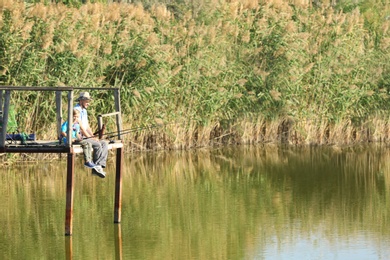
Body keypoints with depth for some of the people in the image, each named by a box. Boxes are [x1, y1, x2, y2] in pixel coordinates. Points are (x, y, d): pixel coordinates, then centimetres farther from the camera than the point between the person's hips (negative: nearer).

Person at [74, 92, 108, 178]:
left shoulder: (84, 111, 21)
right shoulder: (76, 110, -12)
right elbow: (80, 127, -18)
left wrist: (93, 137, 4)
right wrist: (90, 138, -18)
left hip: (86, 137, 10)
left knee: (104, 143, -6)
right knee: (97, 145, -25)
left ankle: (100, 165, -18)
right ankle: (96, 167, -18)